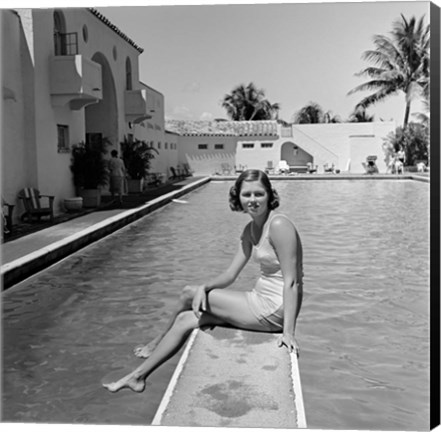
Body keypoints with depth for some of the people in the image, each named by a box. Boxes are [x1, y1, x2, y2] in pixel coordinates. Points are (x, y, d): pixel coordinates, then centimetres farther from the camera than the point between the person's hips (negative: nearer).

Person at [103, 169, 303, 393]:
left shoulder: (279, 225, -18)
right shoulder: (251, 229, 9)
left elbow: (291, 281, -22)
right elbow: (230, 275, 7)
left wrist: (289, 331, -26)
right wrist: (204, 287, -12)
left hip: (275, 309, -8)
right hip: (262, 301, 8)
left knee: (188, 294, -4)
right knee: (185, 319, 8)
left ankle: (159, 341, 24)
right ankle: (138, 377, 21)